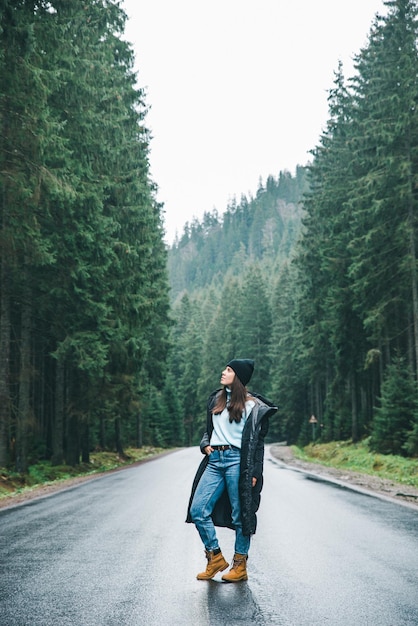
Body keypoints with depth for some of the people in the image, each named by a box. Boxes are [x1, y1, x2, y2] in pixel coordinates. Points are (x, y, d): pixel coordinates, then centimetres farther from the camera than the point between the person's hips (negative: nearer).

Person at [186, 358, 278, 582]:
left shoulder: (251, 405, -1)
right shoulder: (216, 399, 16)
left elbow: (257, 441, -3)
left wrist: (254, 472, -9)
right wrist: (205, 444, 5)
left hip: (236, 461, -6)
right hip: (214, 460, 6)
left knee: (240, 515, 1)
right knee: (197, 510, -1)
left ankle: (240, 566, 12)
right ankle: (215, 558, 12)